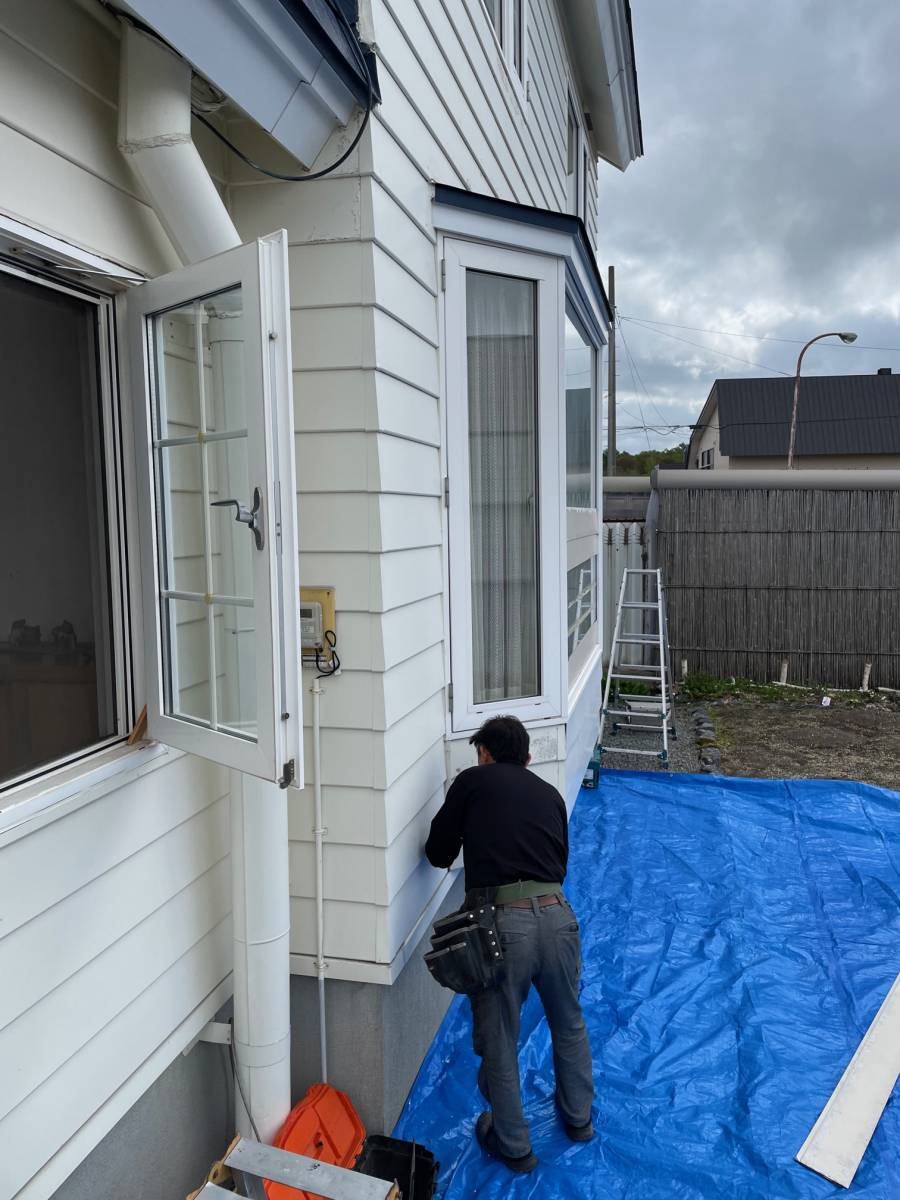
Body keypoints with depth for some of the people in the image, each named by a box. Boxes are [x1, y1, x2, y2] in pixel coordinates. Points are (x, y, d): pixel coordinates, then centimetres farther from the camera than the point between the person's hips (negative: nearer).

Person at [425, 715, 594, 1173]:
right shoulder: (550, 794, 18)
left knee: (498, 1041, 18)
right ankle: (578, 1118, 49)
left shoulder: (472, 781, 7)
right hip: (557, 916, 4)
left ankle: (513, 1145, 35)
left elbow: (438, 854, 13)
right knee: (569, 1025, 29)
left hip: (501, 922, -4)